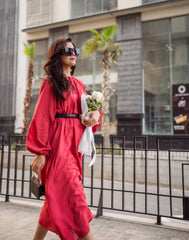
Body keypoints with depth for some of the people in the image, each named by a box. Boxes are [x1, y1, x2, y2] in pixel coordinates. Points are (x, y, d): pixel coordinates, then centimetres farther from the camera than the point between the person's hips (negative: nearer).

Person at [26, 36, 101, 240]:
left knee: (57, 196, 14)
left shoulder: (78, 84, 17)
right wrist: (40, 152, -15)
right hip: (57, 144, -7)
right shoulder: (51, 83, -3)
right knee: (72, 195, -7)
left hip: (74, 144, 8)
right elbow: (42, 117, -8)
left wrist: (95, 115, -6)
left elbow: (84, 111, 18)